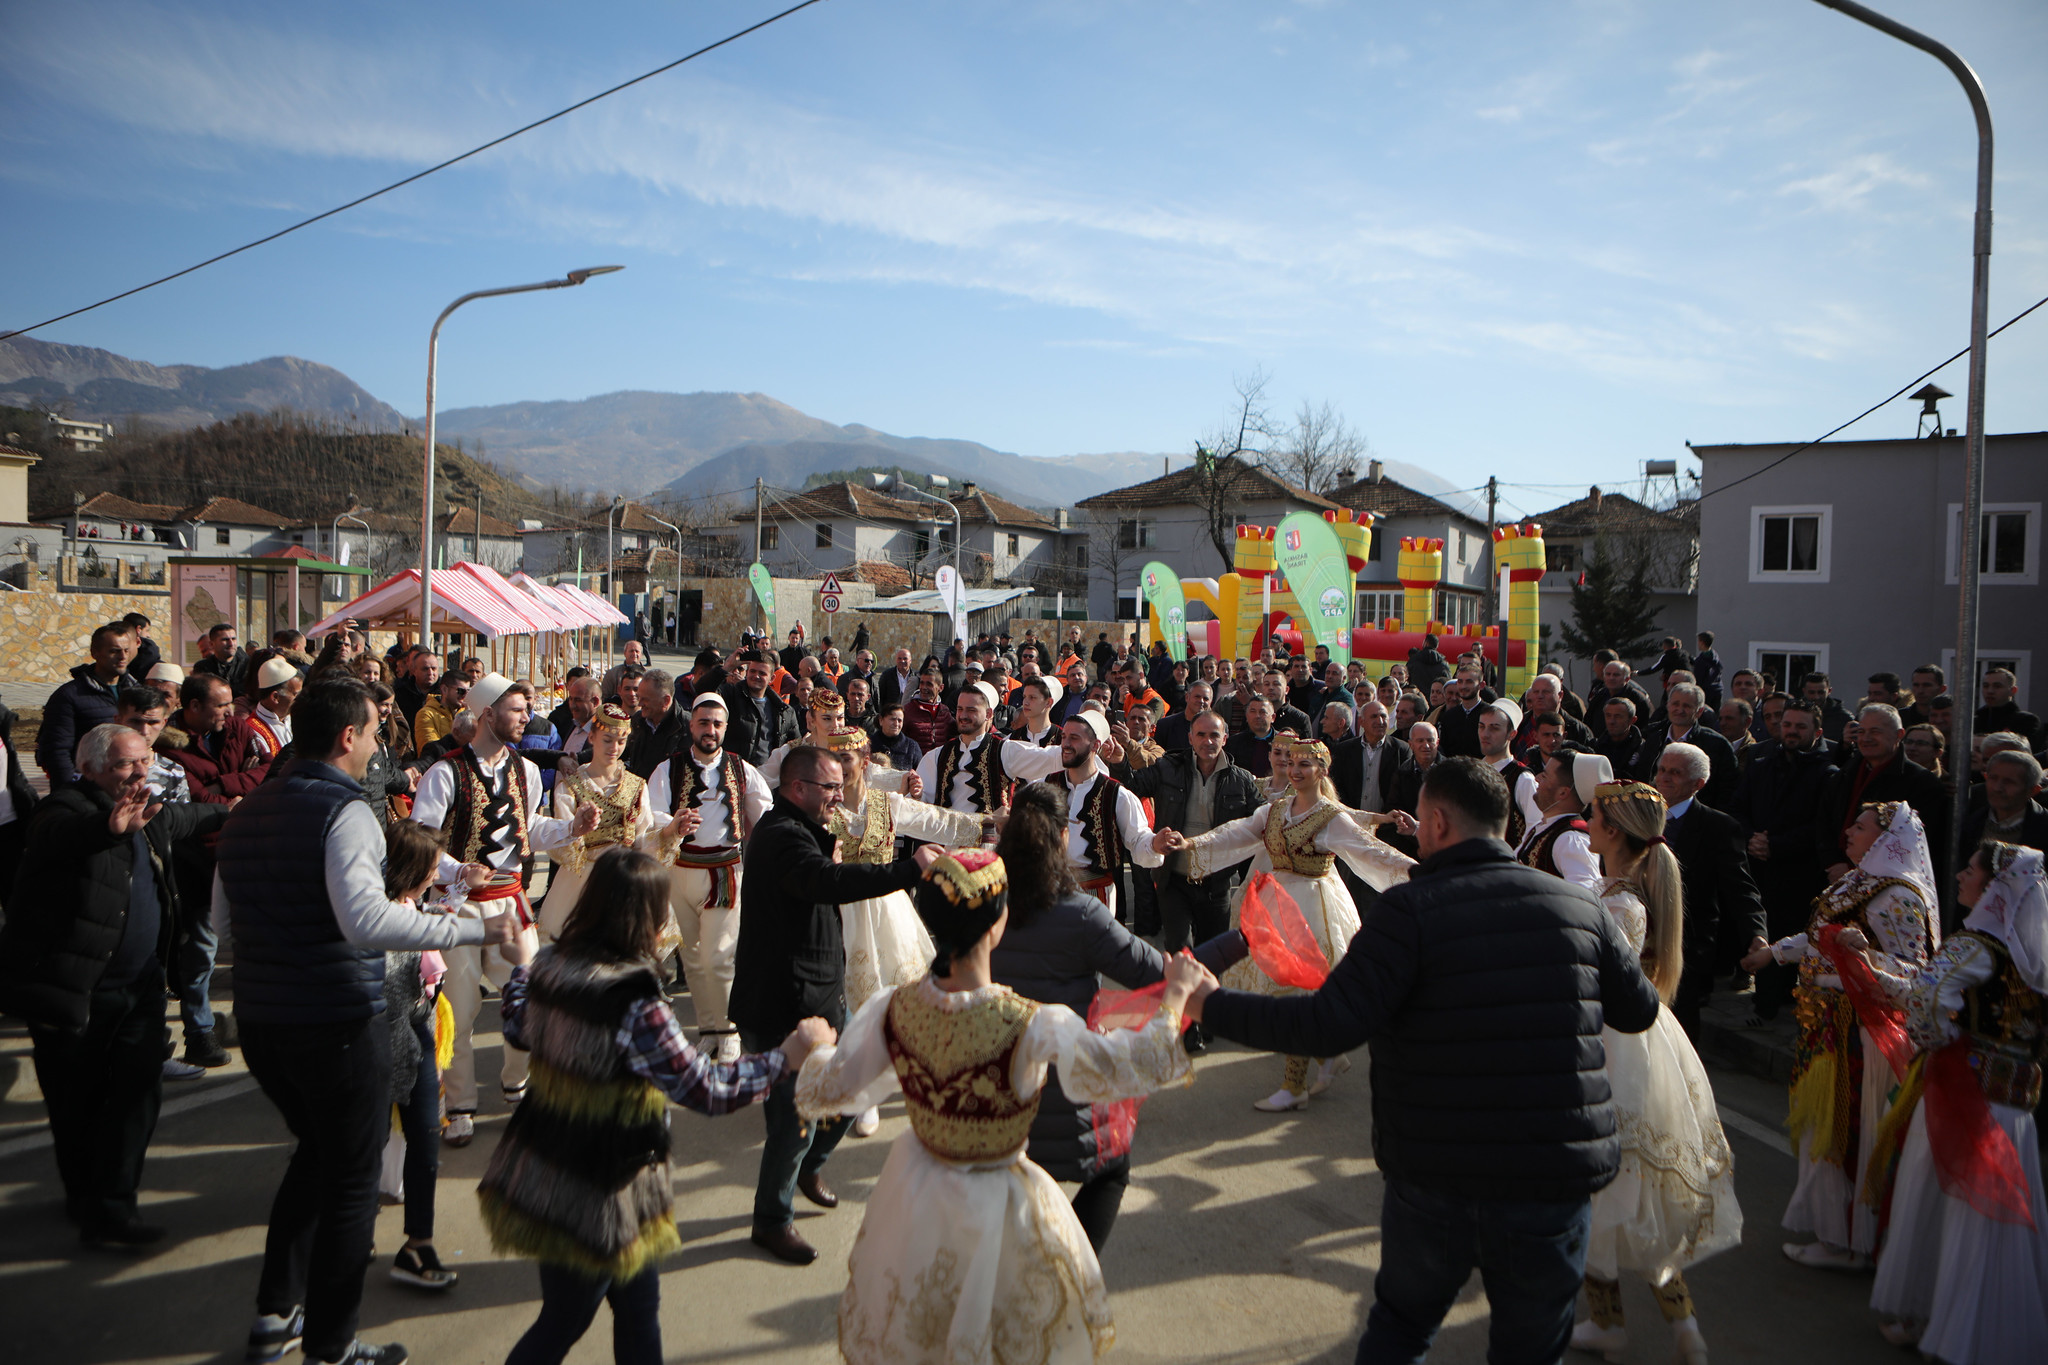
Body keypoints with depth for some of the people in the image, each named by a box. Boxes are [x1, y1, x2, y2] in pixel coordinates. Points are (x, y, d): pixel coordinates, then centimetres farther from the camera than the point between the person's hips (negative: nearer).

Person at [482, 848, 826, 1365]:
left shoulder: (551, 968, -5)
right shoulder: (637, 1007, -28)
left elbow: (519, 1030, 16)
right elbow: (708, 1089, -24)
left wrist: (522, 965, 33)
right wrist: (786, 1056, -13)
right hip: (595, 1197, -8)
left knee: (639, 1307, 22)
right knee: (564, 1323, 16)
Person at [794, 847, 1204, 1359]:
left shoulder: (893, 1010, -20)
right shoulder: (1035, 1028, -32)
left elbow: (824, 1091, -6)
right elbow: (1143, 1066, -21)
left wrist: (817, 1049, 17)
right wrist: (1174, 996, -3)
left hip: (915, 1193, 4)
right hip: (997, 1208, -3)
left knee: (905, 1335, 30)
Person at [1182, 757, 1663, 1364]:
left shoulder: (1412, 910, -15)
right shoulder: (1583, 906, -3)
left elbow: (1332, 1025, -23)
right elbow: (1639, 1011, 12)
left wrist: (1211, 1006, -13)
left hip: (1432, 1183, -2)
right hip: (1553, 1185, 2)